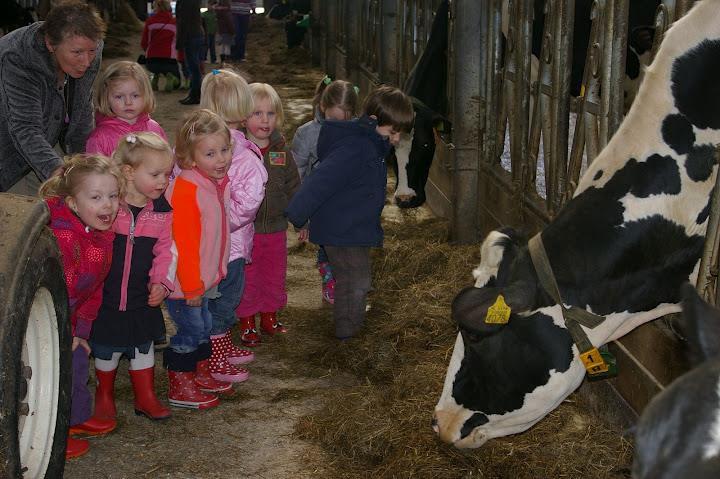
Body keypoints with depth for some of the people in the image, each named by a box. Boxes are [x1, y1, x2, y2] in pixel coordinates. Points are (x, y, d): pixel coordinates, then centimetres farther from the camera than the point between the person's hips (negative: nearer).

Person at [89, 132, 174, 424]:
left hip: (143, 298, 3)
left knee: (143, 346, 17)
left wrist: (162, 283, -9)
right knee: (106, 349, 12)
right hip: (106, 296, -3)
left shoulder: (162, 211, -4)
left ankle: (145, 397, 33)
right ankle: (104, 395, 35)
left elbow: (165, 251, 3)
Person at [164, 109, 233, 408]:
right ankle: (180, 388, 14)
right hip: (185, 282, -9)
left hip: (205, 278, 9)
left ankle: (201, 373, 39)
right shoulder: (186, 190, -26)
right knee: (190, 329, 1)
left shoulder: (218, 183, 4)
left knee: (203, 326, 21)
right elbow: (183, 244, -25)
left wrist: (205, 280, 18)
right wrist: (191, 287, -21)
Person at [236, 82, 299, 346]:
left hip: (276, 228, 4)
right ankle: (247, 322, 23)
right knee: (246, 279, 8)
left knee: (274, 276, 17)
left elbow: (294, 187, 10)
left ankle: (269, 315, 35)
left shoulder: (282, 152, 1)